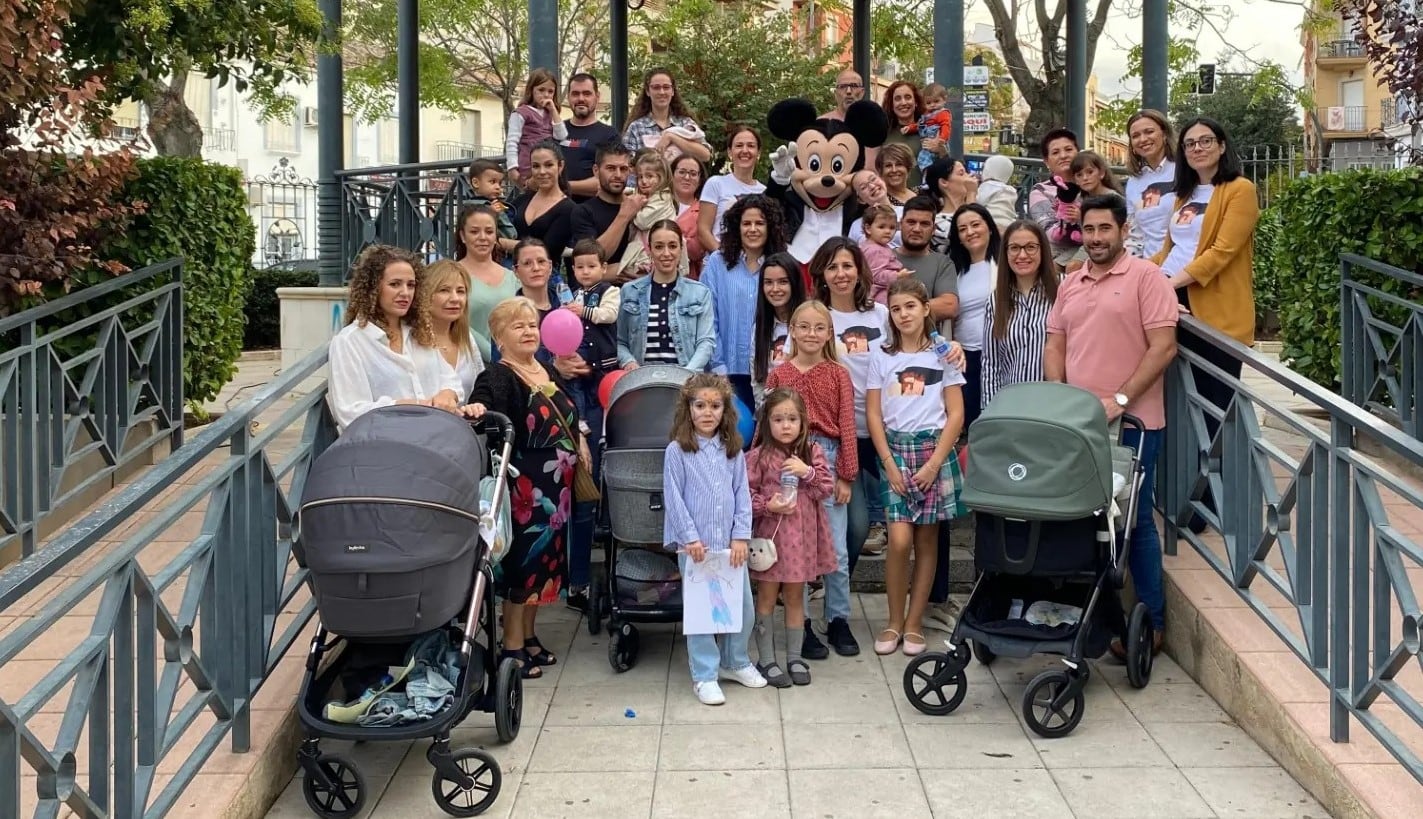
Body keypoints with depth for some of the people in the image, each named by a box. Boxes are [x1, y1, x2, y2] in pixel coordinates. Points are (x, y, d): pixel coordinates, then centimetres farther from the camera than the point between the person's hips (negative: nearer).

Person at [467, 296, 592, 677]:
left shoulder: (547, 371, 12)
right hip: (526, 485, -8)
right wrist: (475, 408, -55)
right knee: (523, 560, -3)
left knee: (544, 559, 15)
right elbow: (482, 403, -35)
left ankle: (528, 635, 28)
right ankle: (512, 647, 7)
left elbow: (568, 419, 27)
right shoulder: (498, 378, -13)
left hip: (556, 486, 8)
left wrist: (579, 442, 17)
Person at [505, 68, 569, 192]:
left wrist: (553, 110, 0)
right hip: (527, 170, -6)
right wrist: (512, 169, -16)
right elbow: (511, 142, -8)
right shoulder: (521, 113, -3)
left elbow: (562, 137, 4)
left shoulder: (549, 114, 18)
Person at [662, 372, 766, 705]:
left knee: (743, 607, 9)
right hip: (695, 545, -4)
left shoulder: (733, 451, 7)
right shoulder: (677, 451, -4)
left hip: (730, 543, 4)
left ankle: (735, 661, 30)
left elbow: (742, 494, 5)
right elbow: (673, 499, -6)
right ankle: (705, 676, 10)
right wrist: (690, 538, -11)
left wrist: (741, 537, -3)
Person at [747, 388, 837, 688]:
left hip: (801, 535, 3)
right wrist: (767, 505, -22)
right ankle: (767, 661, 15)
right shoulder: (758, 457, -9)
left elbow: (828, 487, -1)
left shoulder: (812, 453, 1)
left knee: (795, 596, 13)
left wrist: (808, 472, -16)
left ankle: (794, 657, 23)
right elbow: (745, 495, -8)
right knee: (766, 598, 7)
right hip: (769, 534, -3)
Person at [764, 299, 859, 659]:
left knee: (837, 551, 3)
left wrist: (845, 476, -2)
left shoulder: (838, 375, 3)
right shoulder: (779, 375, 4)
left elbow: (846, 426, 1)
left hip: (828, 460, 0)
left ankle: (838, 620, 15)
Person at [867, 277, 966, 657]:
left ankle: (914, 622, 11)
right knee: (900, 539, -11)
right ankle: (894, 622, 3)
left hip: (934, 450, 0)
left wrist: (934, 463, -8)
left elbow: (956, 415, 1)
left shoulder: (943, 355, 4)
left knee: (926, 540, 2)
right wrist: (890, 464, -5)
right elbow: (874, 415, 4)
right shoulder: (882, 357, 7)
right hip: (895, 449, 0)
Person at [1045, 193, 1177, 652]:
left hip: (1132, 422, -6)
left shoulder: (1146, 277, -5)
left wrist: (1120, 400, -16)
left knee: (1136, 520, 0)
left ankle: (1151, 622, 8)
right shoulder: (1070, 284, 14)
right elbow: (1054, 346, 16)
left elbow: (1163, 347, -11)